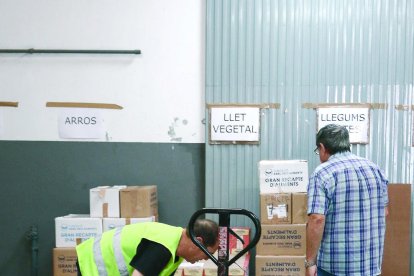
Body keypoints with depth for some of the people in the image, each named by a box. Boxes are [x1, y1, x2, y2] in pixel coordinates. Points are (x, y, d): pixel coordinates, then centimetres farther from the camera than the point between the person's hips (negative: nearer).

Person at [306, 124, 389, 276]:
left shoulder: (322, 173, -13)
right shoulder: (375, 169, 7)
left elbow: (317, 220, -22)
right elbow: (384, 212, 17)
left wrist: (310, 262, -15)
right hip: (371, 263, 6)